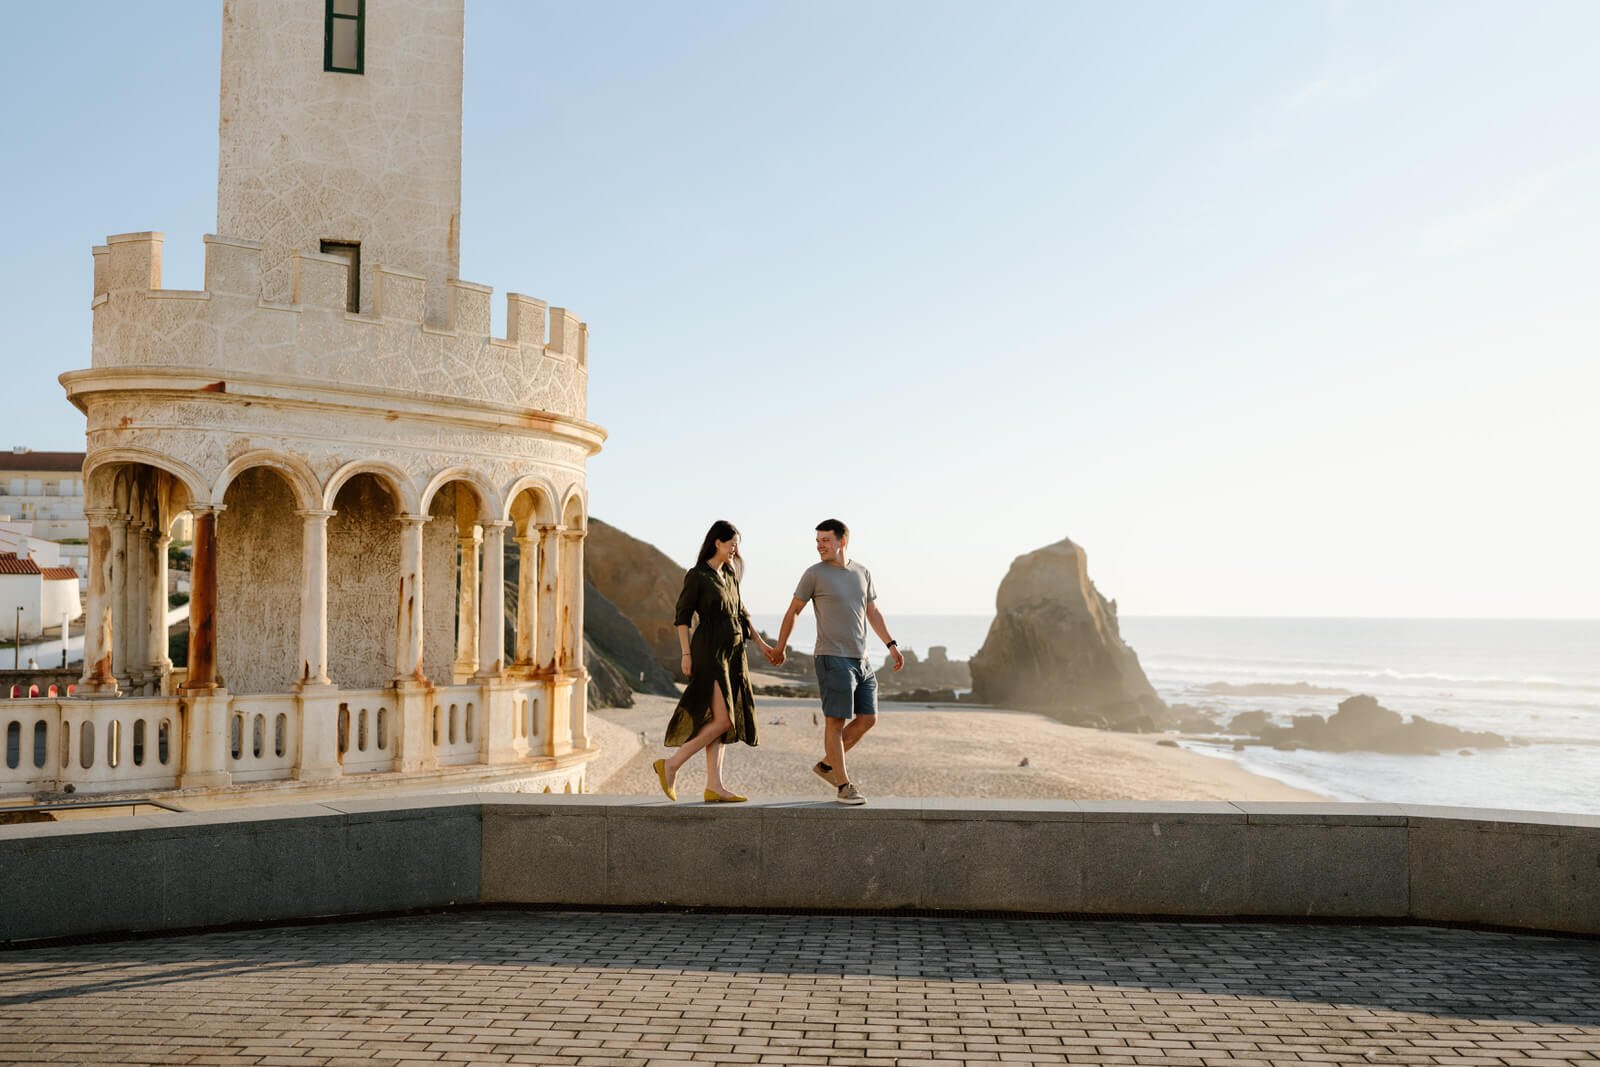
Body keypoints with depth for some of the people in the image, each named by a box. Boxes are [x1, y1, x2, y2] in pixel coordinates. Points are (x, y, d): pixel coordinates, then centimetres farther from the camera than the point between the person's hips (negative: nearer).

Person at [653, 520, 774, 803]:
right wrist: (686, 654, -15)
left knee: (719, 722, 5)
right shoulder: (696, 575, -8)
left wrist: (762, 644, 17)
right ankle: (671, 764, -3)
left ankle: (714, 786, 5)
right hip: (709, 652, -8)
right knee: (722, 720, -13)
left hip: (732, 654, 8)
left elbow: (740, 614, 21)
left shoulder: (729, 575, 15)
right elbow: (682, 616, -8)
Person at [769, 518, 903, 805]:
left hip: (861, 659, 6)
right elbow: (793, 611, 6)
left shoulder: (863, 573, 11)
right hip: (833, 659, -6)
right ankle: (843, 785, 1)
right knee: (837, 720, -5)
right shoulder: (815, 574, -3)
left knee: (867, 718, 6)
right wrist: (779, 648, 11)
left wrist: (891, 645, 11)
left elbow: (873, 614, 19)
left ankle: (827, 765, 20)